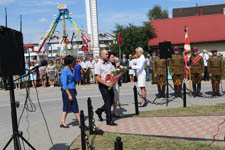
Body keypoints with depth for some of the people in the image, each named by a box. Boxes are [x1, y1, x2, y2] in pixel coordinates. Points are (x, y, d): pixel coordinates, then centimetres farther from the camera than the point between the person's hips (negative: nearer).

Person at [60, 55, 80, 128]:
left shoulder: (70, 69, 11)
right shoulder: (65, 71, -17)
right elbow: (64, 85, -19)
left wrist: (74, 90, 23)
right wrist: (69, 95, -21)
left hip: (72, 90, 9)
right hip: (68, 91, -9)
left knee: (66, 107, 12)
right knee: (75, 108, -2)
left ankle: (62, 122, 20)